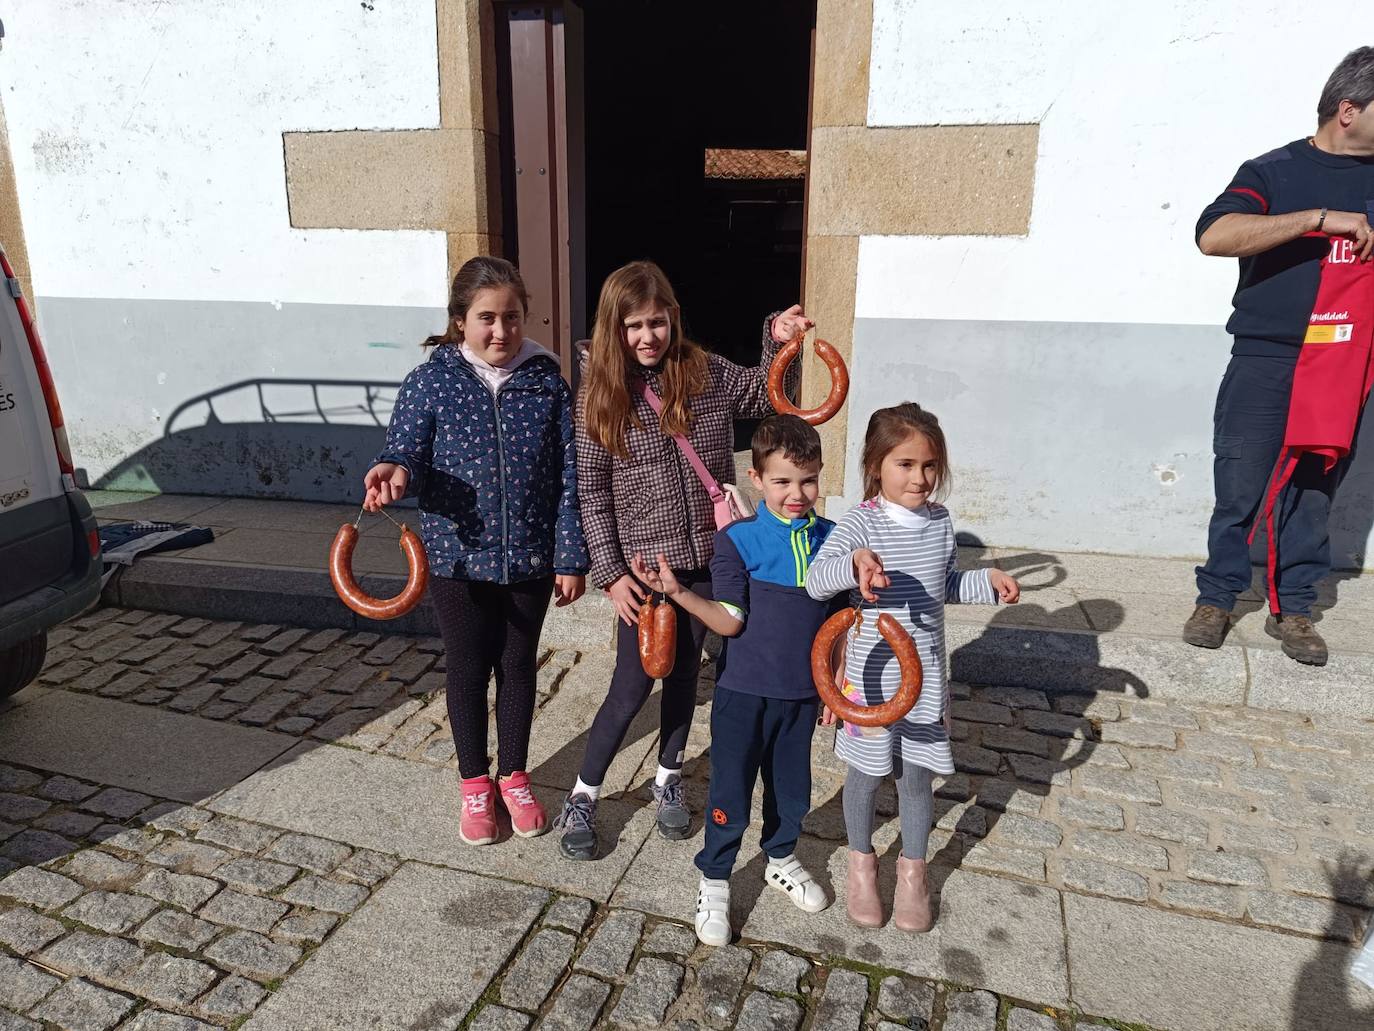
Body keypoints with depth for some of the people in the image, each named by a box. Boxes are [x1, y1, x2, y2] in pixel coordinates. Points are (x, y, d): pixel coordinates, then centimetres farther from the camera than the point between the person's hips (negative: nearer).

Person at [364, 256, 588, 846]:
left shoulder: (546, 381, -5)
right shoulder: (430, 381, -8)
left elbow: (567, 475, -4)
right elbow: (408, 452, -8)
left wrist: (571, 558, -4)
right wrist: (396, 472, -34)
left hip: (531, 558, 1)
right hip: (458, 556, -1)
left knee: (519, 665, 16)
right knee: (468, 668, 13)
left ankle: (513, 776, 37)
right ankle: (474, 782, 35)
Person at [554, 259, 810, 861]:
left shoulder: (708, 375, -2)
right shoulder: (601, 396, -8)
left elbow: (770, 396, 10)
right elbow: (592, 493, -5)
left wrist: (778, 341, -8)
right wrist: (610, 572, -9)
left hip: (705, 557, 3)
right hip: (644, 563, -2)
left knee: (684, 673, 16)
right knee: (632, 686, 1)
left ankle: (668, 779, 37)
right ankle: (583, 796, 22)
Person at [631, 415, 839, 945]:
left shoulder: (830, 538, -3)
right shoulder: (738, 540, -14)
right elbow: (730, 621, -15)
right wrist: (677, 592, -29)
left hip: (803, 691, 4)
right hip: (743, 690, -3)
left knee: (792, 786, 20)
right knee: (731, 791, 6)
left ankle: (781, 860, 47)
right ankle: (714, 880, 29)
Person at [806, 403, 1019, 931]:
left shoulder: (940, 522, 0)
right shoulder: (860, 522, -16)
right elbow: (815, 581, -24)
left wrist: (988, 581, -1)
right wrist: (855, 562, -42)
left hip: (926, 675, 4)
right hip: (871, 674, -3)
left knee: (916, 775, 16)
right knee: (866, 773, 14)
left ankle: (913, 868, 39)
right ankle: (861, 860, 39)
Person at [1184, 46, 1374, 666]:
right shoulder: (1275, 171, -2)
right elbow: (1214, 236, -21)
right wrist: (1321, 217, -24)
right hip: (1266, 360, -4)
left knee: (1315, 492, 8)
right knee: (1240, 487, 0)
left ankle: (1292, 608, 18)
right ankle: (1217, 598, 14)